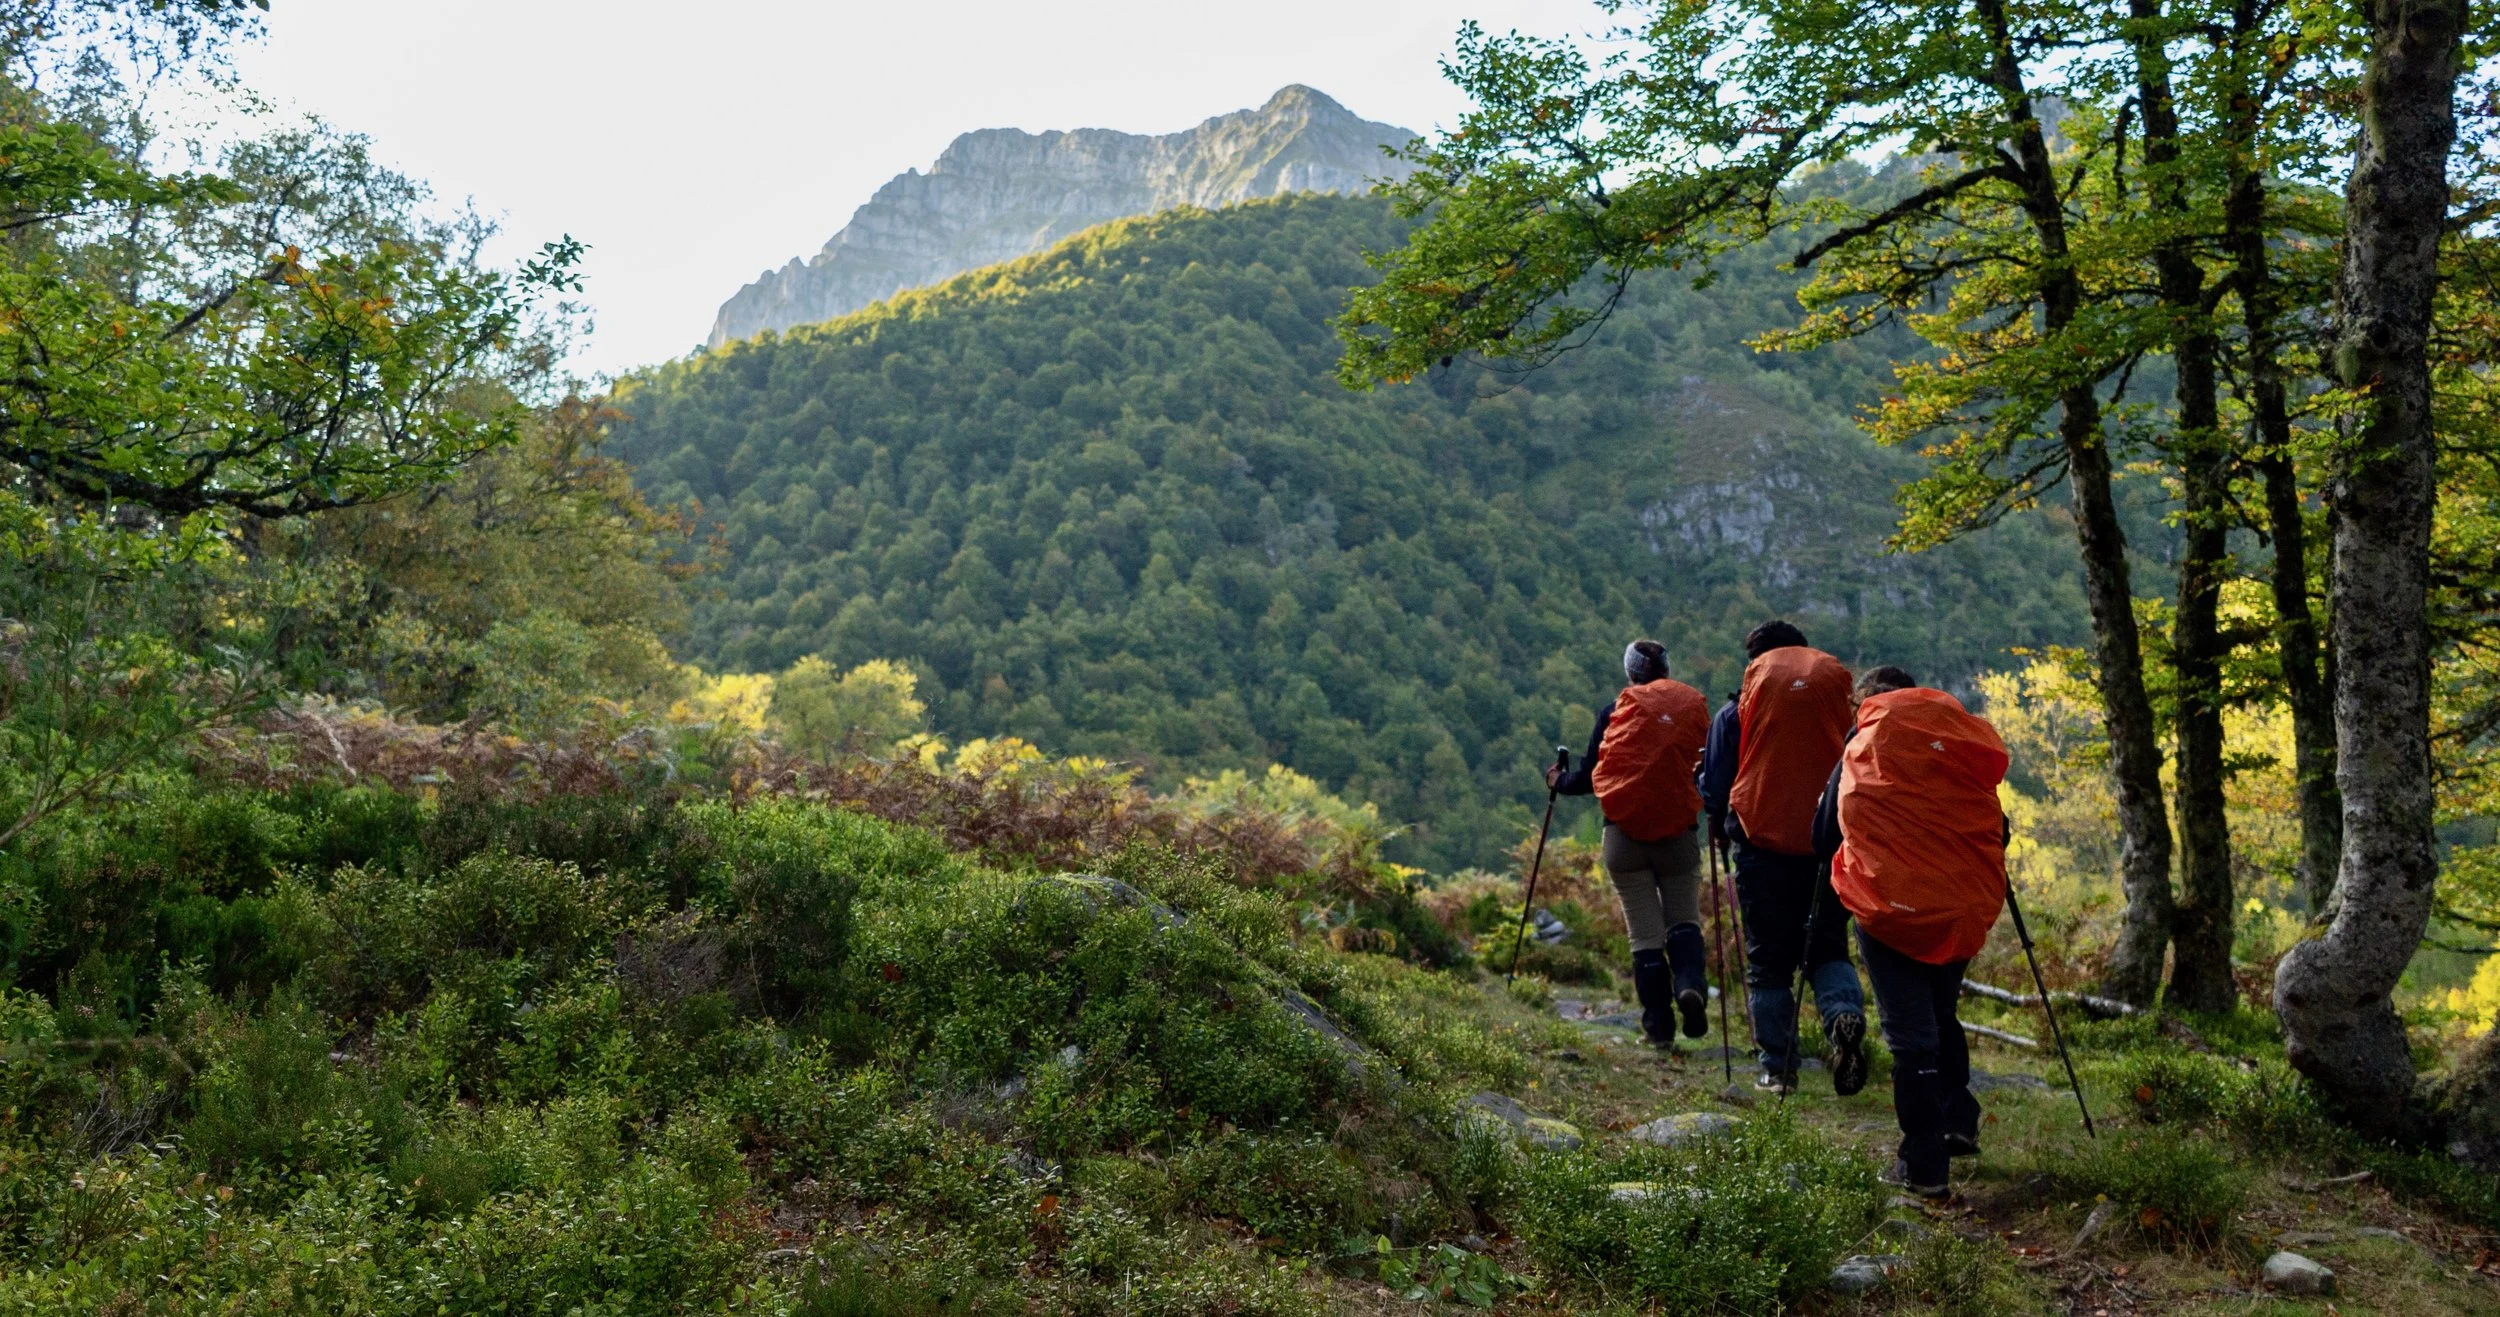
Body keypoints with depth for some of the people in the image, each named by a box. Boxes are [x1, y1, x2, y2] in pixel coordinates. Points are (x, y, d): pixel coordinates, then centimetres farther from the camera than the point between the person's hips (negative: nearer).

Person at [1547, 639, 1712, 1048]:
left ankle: (1658, 1025, 5)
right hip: (1680, 831, 1)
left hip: (1624, 833, -1)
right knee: (1684, 919, 15)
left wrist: (1558, 781, 25)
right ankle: (1690, 983, -13)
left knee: (1645, 934, 6)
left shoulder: (1615, 711, 3)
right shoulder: (1694, 707, 6)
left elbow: (1588, 777, 5)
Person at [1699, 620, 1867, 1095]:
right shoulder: (1839, 682, 6)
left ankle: (1777, 1069, 6)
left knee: (1768, 962, 8)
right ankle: (1846, 1016, -16)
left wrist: (1720, 828, 25)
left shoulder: (1737, 708, 2)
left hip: (1762, 840, -1)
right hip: (1828, 841, 1)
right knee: (1829, 948, 13)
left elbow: (1715, 784, 7)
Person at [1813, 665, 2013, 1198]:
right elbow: (1996, 831, 12)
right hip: (1961, 912, 4)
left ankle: (1925, 1167, 1)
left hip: (1889, 911, -3)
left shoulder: (1860, 753, 1)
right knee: (1942, 1015, 25)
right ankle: (1959, 1123, 25)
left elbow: (1824, 838, 6)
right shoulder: (1966, 745, 7)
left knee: (1910, 1035, 0)